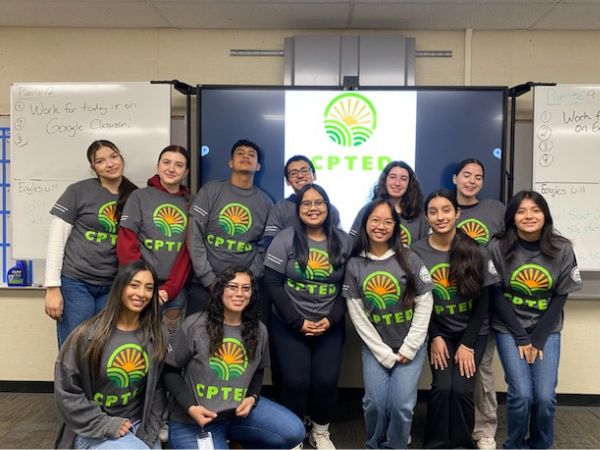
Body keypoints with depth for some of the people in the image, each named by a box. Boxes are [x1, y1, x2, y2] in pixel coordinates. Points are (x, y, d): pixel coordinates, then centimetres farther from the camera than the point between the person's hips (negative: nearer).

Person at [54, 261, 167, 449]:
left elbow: (157, 390, 4)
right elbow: (65, 391, -9)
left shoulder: (155, 338, -2)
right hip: (92, 430, -3)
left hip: (137, 425, 4)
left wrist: (148, 435, -4)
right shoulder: (89, 334, -12)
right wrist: (103, 424, -12)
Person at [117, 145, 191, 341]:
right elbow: (126, 244, -5)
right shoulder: (140, 197, 1)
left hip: (175, 290, 2)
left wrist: (170, 289, -8)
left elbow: (189, 251, 2)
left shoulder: (190, 203, 7)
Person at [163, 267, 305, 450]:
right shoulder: (194, 325, -9)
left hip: (239, 410, 4)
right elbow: (170, 371, -3)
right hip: (192, 421, -3)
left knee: (294, 432, -12)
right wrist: (190, 407, -16)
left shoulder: (259, 330, 2)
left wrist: (252, 397, -5)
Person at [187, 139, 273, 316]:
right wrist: (209, 280, -10)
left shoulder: (265, 202, 7)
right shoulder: (211, 190, 1)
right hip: (204, 285, -1)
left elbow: (264, 249, 5)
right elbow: (194, 238, -4)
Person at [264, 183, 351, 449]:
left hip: (329, 326, 2)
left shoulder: (343, 241, 4)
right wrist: (298, 321, -12)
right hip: (289, 325, -2)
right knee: (295, 382, -9)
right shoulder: (285, 239, -4)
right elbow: (272, 284, -8)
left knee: (326, 381, -6)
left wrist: (331, 319, -9)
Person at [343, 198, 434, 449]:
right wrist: (383, 353, -9)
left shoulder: (409, 258, -6)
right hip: (375, 347, 1)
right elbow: (357, 315, -4)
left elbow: (425, 304, -6)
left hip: (410, 345, -1)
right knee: (375, 403, -5)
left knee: (401, 405, -7)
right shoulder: (354, 265, -3)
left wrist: (408, 348, -10)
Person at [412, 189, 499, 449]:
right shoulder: (417, 252, -8)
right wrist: (435, 337, -9)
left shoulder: (474, 251, -10)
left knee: (461, 389, -13)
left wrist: (467, 344, -10)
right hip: (439, 332, 0)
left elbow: (483, 301, -7)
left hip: (473, 332, 0)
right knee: (442, 386, -16)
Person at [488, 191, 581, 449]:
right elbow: (496, 295, -8)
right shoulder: (498, 248, -12)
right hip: (509, 329, -1)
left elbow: (560, 297, -3)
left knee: (545, 396, -9)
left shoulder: (562, 249, -7)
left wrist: (538, 339, -8)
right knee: (521, 393, -13)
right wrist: (521, 337, -11)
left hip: (547, 330, 2)